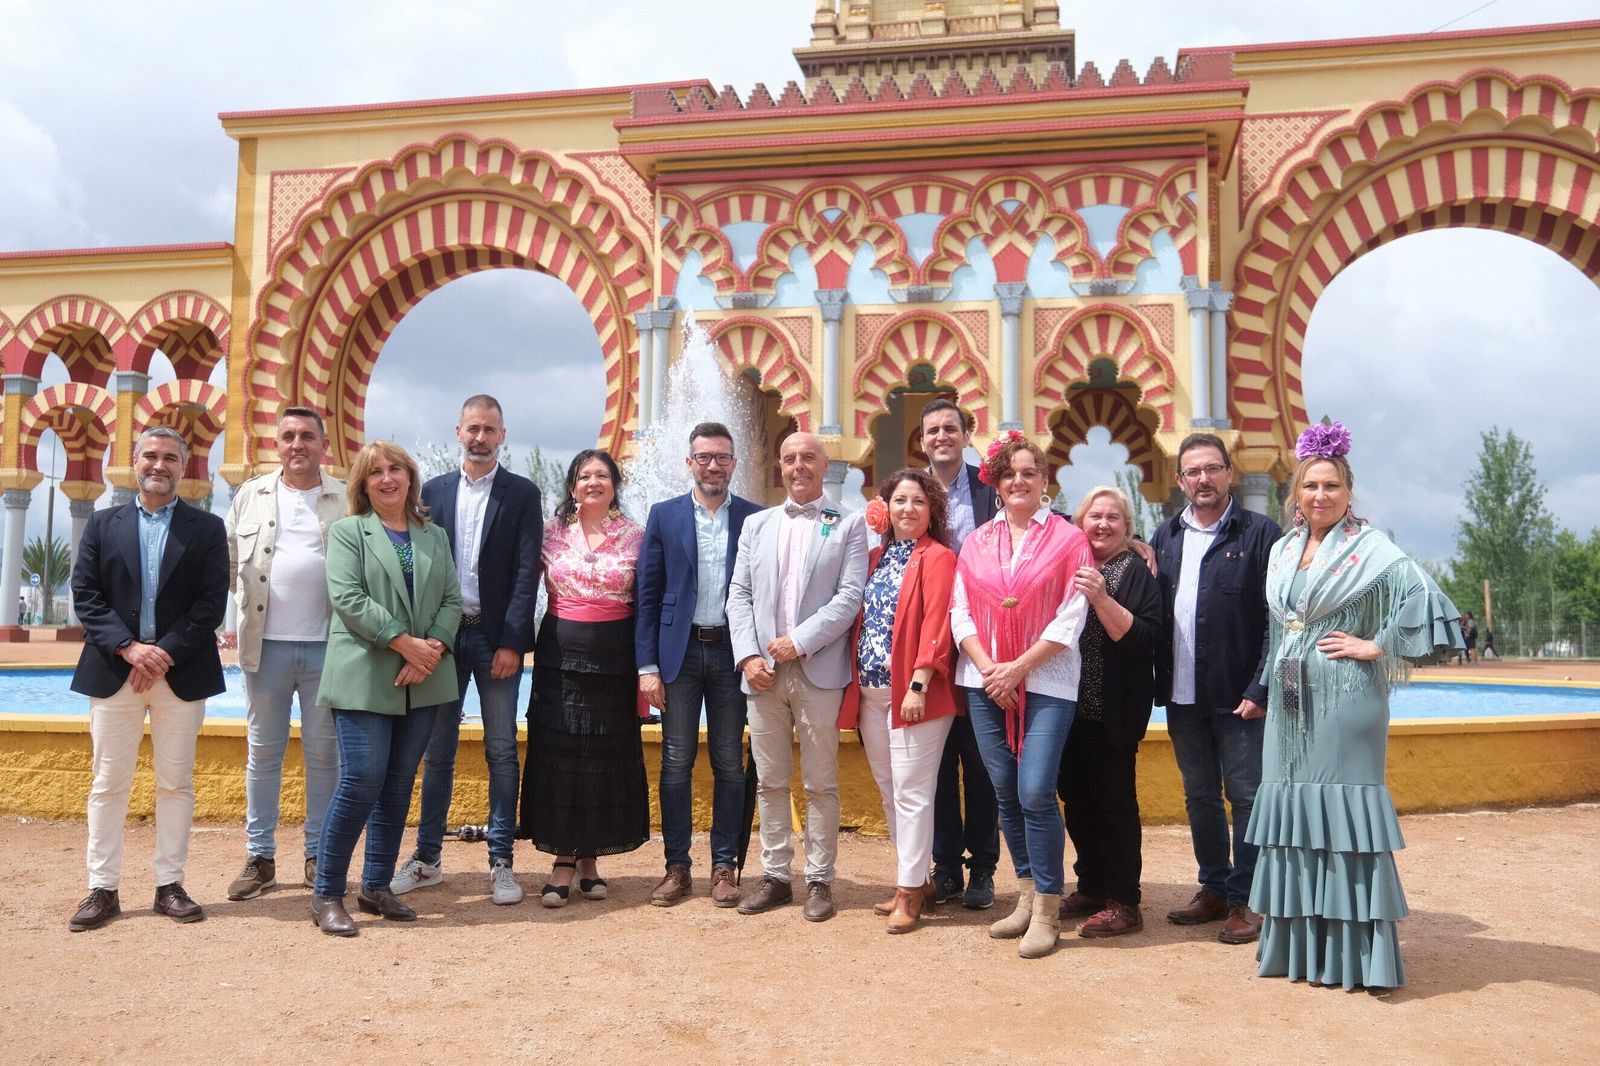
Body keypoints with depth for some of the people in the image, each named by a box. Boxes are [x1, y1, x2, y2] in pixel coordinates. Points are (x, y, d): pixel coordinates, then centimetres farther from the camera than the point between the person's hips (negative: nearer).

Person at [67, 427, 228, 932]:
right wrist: (129, 647, -12)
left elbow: (211, 603, -3)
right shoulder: (103, 524, 10)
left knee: (176, 782, 5)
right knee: (108, 782, 4)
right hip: (113, 669, 1)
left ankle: (170, 885, 13)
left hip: (180, 672, -1)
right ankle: (103, 889, 12)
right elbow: (85, 595, 2)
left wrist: (165, 654, -13)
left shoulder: (207, 528, 5)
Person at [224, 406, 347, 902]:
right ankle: (259, 856, 19)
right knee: (263, 752, 9)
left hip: (327, 645, -2)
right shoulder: (251, 496, 10)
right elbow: (229, 560, 13)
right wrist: (244, 608, 5)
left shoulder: (346, 501, 3)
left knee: (324, 753, 6)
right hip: (266, 644, 2)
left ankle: (319, 857, 16)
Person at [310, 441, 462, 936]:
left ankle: (377, 887, 20)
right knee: (361, 781, -9)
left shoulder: (435, 536, 16)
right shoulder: (347, 531, 4)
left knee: (398, 785, 8)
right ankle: (327, 894, 4)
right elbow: (348, 598, -9)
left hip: (422, 681, 4)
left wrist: (435, 646, -10)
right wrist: (404, 642, -16)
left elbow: (452, 599, 9)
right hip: (365, 678, -4)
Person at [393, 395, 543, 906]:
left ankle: (501, 862, 10)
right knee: (438, 750, 9)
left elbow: (527, 572, -5)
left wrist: (511, 643, -12)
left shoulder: (522, 494, 1)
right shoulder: (434, 491, 9)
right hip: (442, 633, 2)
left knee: (502, 751, 2)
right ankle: (427, 858, 19)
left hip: (496, 637, -2)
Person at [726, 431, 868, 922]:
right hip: (763, 671, 3)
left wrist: (799, 641, -14)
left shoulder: (848, 525, 4)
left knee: (821, 784, 4)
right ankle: (775, 876, 19)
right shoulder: (756, 525, 15)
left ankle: (819, 879, 13)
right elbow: (739, 594, 9)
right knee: (769, 781, 9)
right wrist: (748, 655, -4)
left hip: (818, 670, -3)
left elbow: (850, 596, -6)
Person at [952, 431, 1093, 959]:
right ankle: (1027, 893, 24)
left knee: (1035, 792, -12)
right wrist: (988, 668, -7)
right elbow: (960, 613, 6)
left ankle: (1047, 909, 3)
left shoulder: (1068, 538, -1)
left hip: (1046, 682, -4)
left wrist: (1018, 668, -11)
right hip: (985, 682, 4)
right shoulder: (976, 542, 10)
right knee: (1004, 791, 8)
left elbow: (1070, 618, -7)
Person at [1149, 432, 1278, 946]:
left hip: (1237, 696, -5)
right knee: (1199, 797, 14)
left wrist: (1259, 690, -13)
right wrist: (1157, 683, 3)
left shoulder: (1260, 533, -5)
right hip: (1182, 694, 5)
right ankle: (1213, 889, 27)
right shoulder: (1165, 536, 9)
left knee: (1246, 796, 4)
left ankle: (1244, 900, 16)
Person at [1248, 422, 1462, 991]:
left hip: (1344, 699, -6)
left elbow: (1422, 598, -19)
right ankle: (1300, 943, 18)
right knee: (1293, 810, 8)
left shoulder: (1370, 548, -6)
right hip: (1290, 700, 6)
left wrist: (1377, 646, -14)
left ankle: (1353, 952, 3)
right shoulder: (1282, 550, 13)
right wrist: (1263, 690, 17)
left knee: (1343, 809, -5)